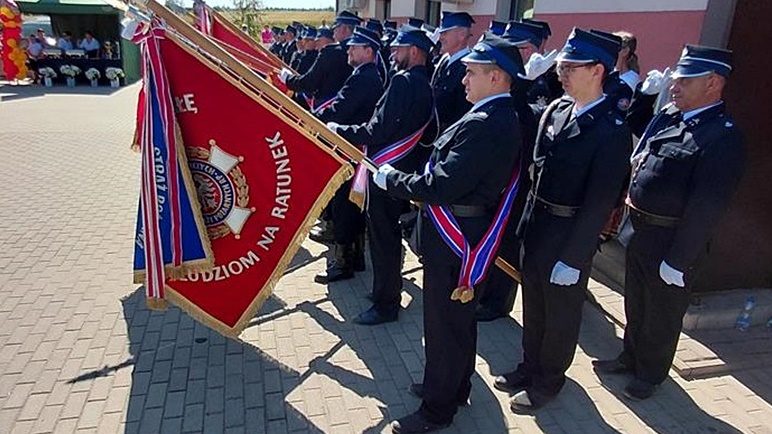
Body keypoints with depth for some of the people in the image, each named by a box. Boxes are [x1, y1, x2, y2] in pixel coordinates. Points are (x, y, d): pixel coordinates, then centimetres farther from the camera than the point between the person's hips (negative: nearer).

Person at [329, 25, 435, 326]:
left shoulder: (403, 81, -17)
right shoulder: (425, 84, 11)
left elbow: (378, 131, -22)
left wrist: (338, 130, -12)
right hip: (404, 167, 9)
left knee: (383, 235, -1)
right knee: (389, 232, 20)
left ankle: (386, 304, 10)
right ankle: (389, 287, 35)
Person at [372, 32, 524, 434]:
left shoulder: (484, 125, -25)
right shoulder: (500, 117, 8)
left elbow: (440, 186, -28)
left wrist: (391, 178, -15)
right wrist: (416, 184, 9)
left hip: (454, 238, -10)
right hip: (465, 233, 10)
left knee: (445, 322, 5)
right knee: (459, 317, 23)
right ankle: (454, 386, 43)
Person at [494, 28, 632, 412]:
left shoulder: (612, 130, -19)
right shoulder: (556, 109, 3)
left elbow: (600, 201, -20)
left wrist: (573, 257, -19)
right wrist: (527, 220, 7)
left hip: (570, 234, -7)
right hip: (536, 224, 7)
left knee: (561, 312, 14)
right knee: (533, 304, 21)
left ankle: (548, 380, 35)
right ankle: (530, 367, 43)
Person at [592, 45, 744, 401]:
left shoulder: (722, 138, -20)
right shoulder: (668, 116, 4)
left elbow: (706, 208, -22)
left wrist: (678, 261, -20)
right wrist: (631, 218, 10)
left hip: (671, 242, -7)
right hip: (640, 231, 7)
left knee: (662, 313, 14)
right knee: (636, 304, 23)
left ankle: (651, 373, 36)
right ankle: (631, 357, 45)